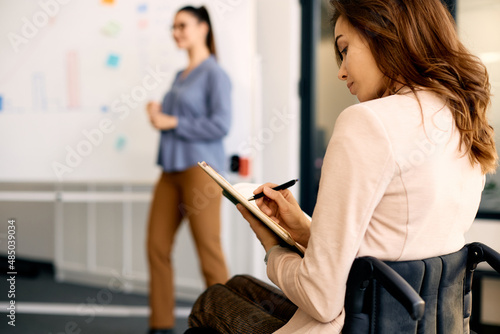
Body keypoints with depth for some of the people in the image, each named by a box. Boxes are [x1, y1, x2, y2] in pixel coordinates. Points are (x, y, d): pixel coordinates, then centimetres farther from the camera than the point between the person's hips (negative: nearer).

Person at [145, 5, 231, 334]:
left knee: (209, 250, -5)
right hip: (171, 168, 8)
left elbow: (220, 124, -15)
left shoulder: (214, 73, -4)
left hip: (200, 166, -8)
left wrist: (172, 122, -11)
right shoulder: (180, 76, 19)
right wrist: (157, 114, 4)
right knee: (157, 246, 6)